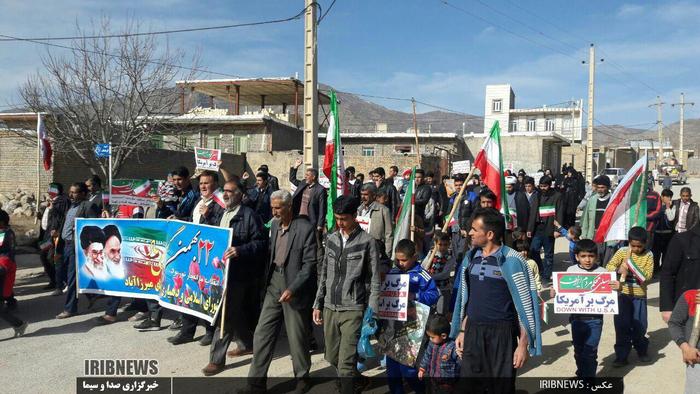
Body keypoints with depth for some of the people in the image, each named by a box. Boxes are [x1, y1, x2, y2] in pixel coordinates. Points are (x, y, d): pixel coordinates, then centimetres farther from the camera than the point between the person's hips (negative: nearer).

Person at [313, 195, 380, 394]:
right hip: (330, 308, 6)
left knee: (346, 364, -8)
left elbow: (374, 282, -6)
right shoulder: (331, 239, 7)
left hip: (353, 310, -5)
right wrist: (318, 304, 11)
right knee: (332, 358, 16)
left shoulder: (367, 242, -8)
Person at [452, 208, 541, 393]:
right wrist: (461, 331, 13)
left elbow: (524, 304, -10)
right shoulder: (471, 257, 6)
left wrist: (523, 344, -11)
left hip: (501, 332, -5)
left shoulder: (510, 261, -12)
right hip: (473, 331, 5)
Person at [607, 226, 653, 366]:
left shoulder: (648, 255, -4)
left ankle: (642, 350, 35)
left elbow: (648, 275, -13)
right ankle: (621, 356, 11)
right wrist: (619, 269, -28)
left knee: (640, 325, 9)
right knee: (622, 325, 2)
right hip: (623, 293, 0)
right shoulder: (622, 251, -3)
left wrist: (631, 265, -25)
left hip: (639, 295, 0)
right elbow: (609, 266, -7)